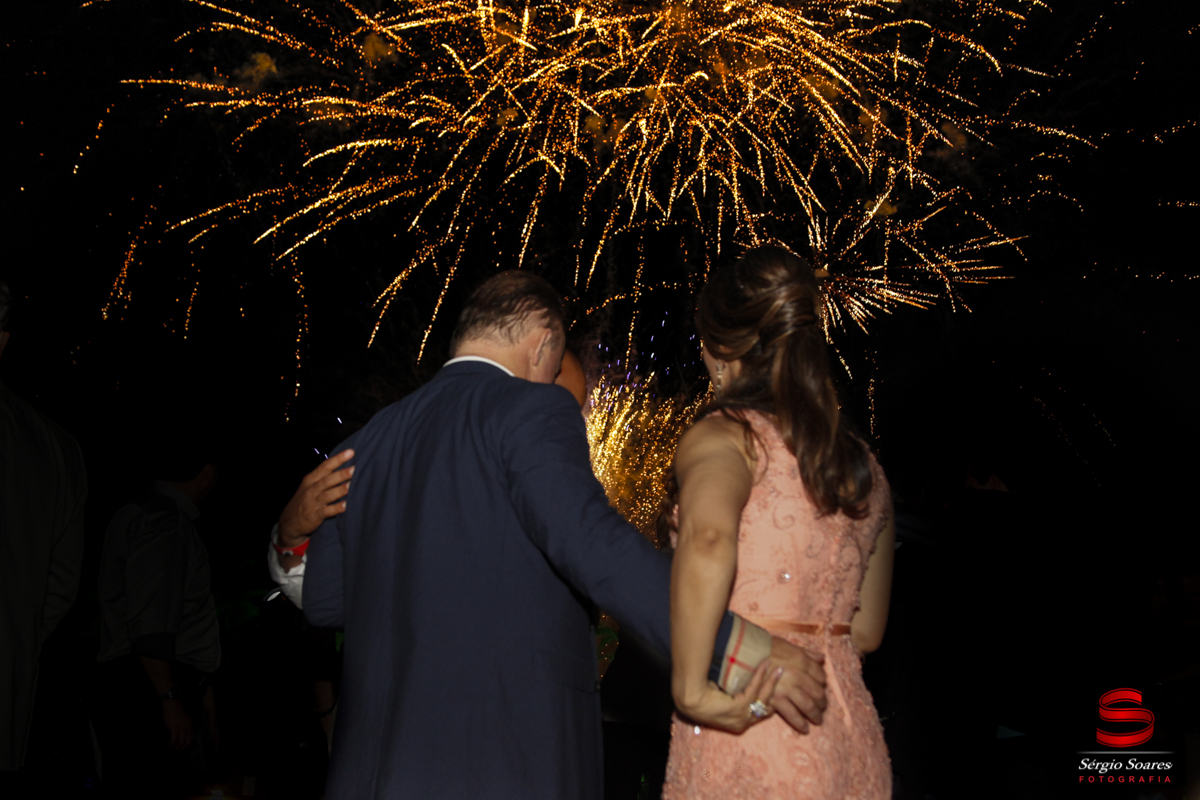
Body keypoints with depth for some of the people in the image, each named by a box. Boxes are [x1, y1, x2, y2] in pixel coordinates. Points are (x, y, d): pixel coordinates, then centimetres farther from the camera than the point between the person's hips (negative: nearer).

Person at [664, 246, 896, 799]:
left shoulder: (722, 437, -6)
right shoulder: (863, 465, 14)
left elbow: (708, 540, -29)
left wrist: (690, 687, -22)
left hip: (746, 747, -6)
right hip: (852, 742, 7)